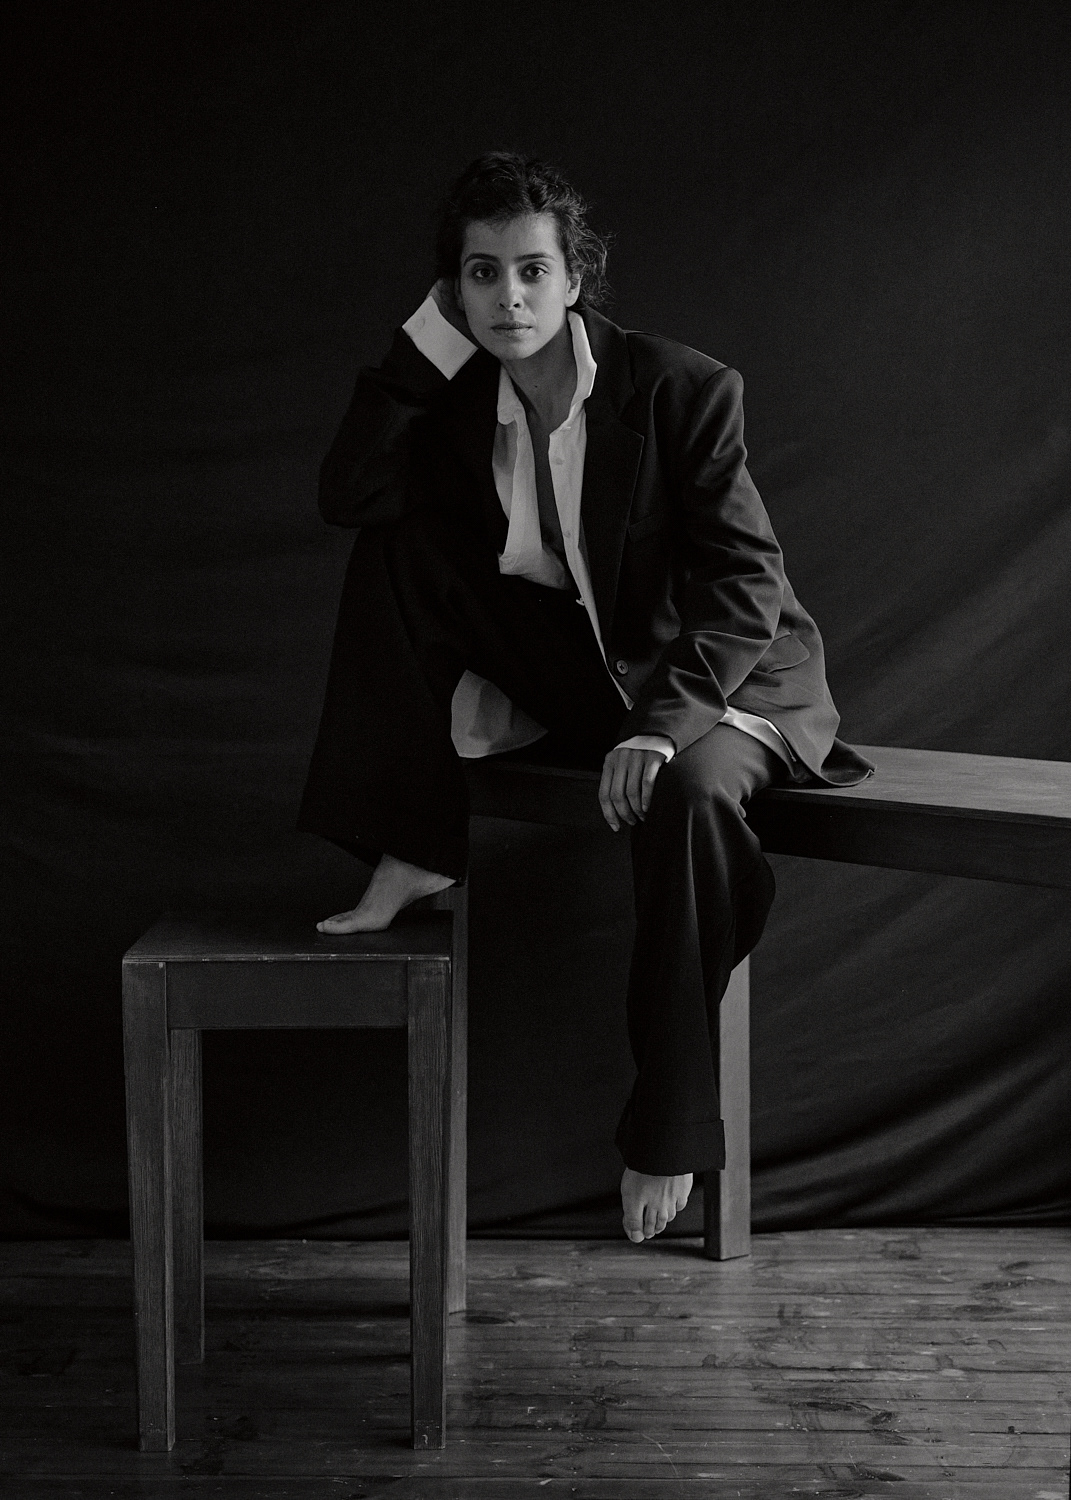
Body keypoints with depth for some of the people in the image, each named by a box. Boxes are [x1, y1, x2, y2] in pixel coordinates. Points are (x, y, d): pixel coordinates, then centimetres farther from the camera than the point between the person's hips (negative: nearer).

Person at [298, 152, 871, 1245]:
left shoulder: (683, 389, -16)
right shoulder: (458, 396, -3)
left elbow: (744, 584, -19)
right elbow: (346, 496, -16)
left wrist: (661, 724, -32)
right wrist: (432, 336, -19)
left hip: (718, 671, -4)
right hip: (572, 673, 4)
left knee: (689, 793, -39)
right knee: (401, 542, -13)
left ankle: (668, 1129, -20)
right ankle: (415, 856, -11)